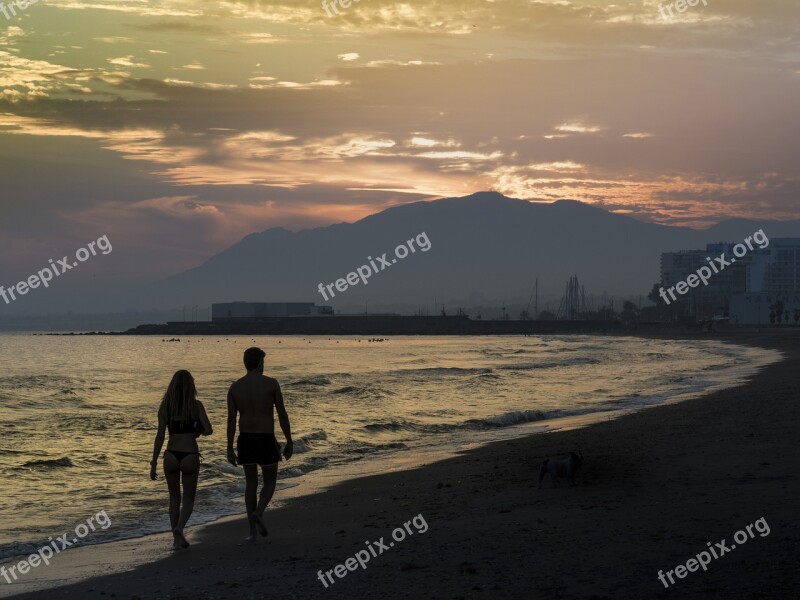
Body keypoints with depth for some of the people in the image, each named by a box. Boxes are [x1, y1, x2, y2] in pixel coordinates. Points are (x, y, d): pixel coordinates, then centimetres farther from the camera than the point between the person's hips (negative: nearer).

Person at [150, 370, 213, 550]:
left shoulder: (165, 406, 0)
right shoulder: (196, 405, -5)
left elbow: (160, 436, -3)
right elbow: (209, 430, -11)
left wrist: (154, 463, 0)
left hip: (171, 455, 2)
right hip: (190, 456, -2)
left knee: (174, 497, 19)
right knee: (188, 499, 11)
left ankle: (178, 539, 18)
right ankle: (179, 528, -16)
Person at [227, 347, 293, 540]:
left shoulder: (235, 387, 3)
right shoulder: (271, 384, -6)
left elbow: (231, 420, 1)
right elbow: (282, 415, -6)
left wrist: (230, 449, 5)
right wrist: (289, 442, 2)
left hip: (245, 440, 3)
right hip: (266, 441, -3)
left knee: (251, 483, 15)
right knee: (270, 482, 14)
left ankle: (253, 531, 11)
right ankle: (259, 512, -15)